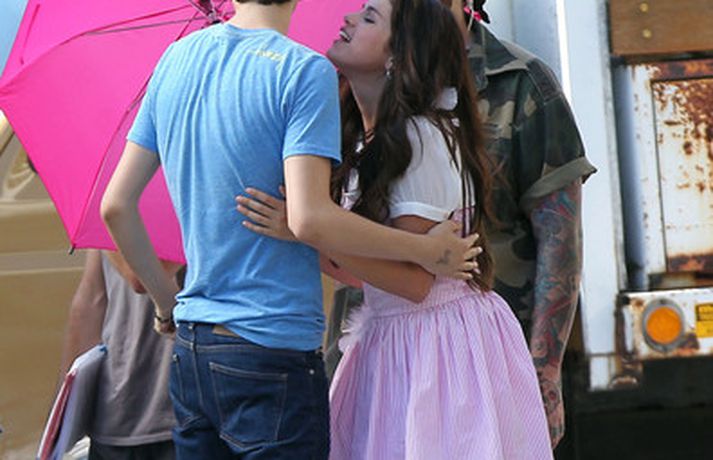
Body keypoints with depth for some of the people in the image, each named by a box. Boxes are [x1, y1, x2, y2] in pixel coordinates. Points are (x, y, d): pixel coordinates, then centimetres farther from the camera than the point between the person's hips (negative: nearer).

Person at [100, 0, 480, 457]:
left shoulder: (176, 58, 9)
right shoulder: (305, 70, -12)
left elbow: (116, 205, 10)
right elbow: (309, 219, -21)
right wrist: (427, 250, -9)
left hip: (190, 350, 7)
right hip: (275, 351, -7)